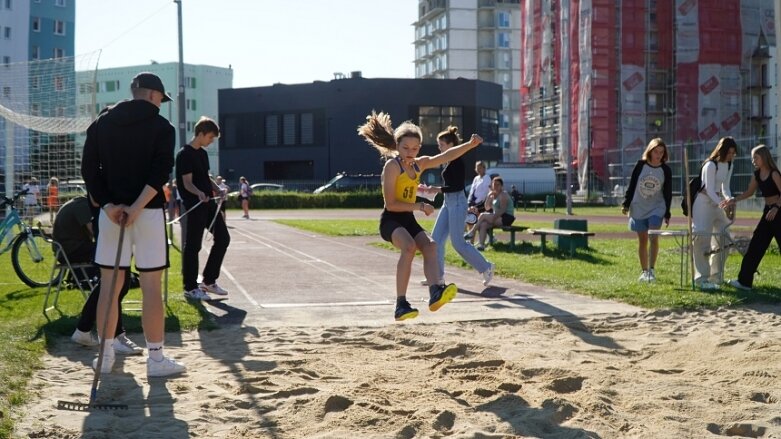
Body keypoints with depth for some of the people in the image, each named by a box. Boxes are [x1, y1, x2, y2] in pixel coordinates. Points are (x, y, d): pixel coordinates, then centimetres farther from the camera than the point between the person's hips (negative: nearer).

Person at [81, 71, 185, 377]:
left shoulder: (101, 124, 10)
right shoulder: (161, 126, -2)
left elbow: (88, 169, 2)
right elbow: (160, 173, -15)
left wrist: (108, 205, -5)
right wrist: (136, 207, -19)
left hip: (110, 212, 4)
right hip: (148, 213, -4)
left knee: (109, 285, 10)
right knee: (151, 287, -1)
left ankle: (106, 355, 15)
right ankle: (156, 359, 1)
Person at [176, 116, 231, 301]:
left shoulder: (203, 153, 15)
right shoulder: (185, 155, -11)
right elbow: (187, 182, -17)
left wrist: (218, 189, 5)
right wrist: (199, 193, -35)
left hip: (208, 202, 9)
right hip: (194, 205, -9)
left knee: (223, 238, 9)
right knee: (193, 245, -4)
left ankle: (209, 281, 18)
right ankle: (190, 288, 5)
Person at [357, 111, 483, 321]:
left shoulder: (420, 164, 10)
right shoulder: (392, 165, -12)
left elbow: (447, 156, 6)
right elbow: (390, 204, -17)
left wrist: (470, 144, -7)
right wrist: (420, 206, -19)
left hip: (408, 220, 7)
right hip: (391, 220, -7)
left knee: (429, 246, -21)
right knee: (409, 247, -33)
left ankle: (435, 292, -39)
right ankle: (401, 304, -32)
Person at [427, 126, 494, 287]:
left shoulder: (457, 162, -15)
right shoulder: (449, 162, 13)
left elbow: (458, 186, -20)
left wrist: (437, 189, -21)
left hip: (457, 202, -10)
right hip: (448, 203, 10)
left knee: (457, 242, -6)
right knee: (436, 238, 5)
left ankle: (486, 268, 6)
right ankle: (438, 275, 10)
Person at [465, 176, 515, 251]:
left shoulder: (503, 194, -9)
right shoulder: (493, 195, 16)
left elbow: (502, 210, -19)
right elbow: (487, 208, 12)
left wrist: (493, 218, -28)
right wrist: (489, 196, 0)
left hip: (506, 218, -7)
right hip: (498, 218, 7)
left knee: (483, 215, -21)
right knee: (483, 224, -21)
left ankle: (471, 233, -13)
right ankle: (481, 244, -33)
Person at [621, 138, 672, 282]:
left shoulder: (666, 170, -2)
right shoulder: (640, 165, -4)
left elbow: (668, 193, 2)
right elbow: (632, 185, 2)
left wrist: (667, 214, 1)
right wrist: (626, 204, -1)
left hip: (656, 209, -1)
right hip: (638, 208, 1)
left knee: (654, 238, -14)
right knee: (642, 240, 5)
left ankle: (651, 270, -9)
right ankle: (644, 271, 14)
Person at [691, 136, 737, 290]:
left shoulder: (729, 165, 8)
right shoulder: (711, 165, -18)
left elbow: (725, 188, 12)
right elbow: (710, 190, -21)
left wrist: (729, 199, -8)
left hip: (717, 203, 9)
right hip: (704, 203, -9)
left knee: (722, 240, 10)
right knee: (702, 240, -13)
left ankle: (715, 276, 20)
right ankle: (701, 278, -14)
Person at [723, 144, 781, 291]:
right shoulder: (757, 174, 7)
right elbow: (749, 192, 17)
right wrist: (734, 200, 6)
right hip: (768, 211, 8)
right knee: (756, 245, 5)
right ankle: (745, 281, 7)